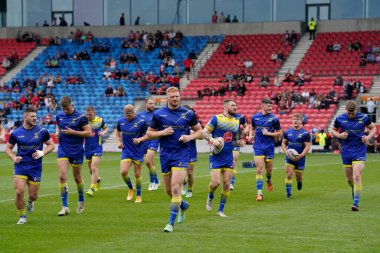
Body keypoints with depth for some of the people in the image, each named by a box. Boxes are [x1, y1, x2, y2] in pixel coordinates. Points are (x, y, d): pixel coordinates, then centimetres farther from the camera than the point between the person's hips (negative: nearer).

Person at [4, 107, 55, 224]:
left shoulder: (42, 131, -3)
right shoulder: (16, 133, -2)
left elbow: (51, 145, 7)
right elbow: (8, 148, 9)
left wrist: (42, 152, -12)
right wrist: (14, 158, -9)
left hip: (35, 168, 1)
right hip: (20, 167, -1)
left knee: (33, 195, 5)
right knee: (19, 192, -15)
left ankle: (30, 202, 43)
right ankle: (22, 217, 4)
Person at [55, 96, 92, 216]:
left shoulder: (81, 117, -10)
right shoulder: (59, 116, 4)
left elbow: (89, 132, -11)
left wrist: (73, 132, -20)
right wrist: (57, 133, 0)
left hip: (77, 151, -3)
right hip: (62, 151, 3)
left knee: (77, 178, 10)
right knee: (62, 176, -11)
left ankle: (81, 201, 36)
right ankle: (65, 207, -9)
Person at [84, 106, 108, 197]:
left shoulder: (100, 120, -3)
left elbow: (106, 128, 14)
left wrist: (103, 133, -8)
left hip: (97, 147, -3)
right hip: (87, 148, 3)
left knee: (94, 168, -15)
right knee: (90, 169, 13)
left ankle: (92, 188, -13)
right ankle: (98, 179, 44)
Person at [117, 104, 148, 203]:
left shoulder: (141, 122, -10)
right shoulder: (121, 121, 2)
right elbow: (118, 131, 21)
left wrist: (140, 139, -20)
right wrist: (119, 141, 7)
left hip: (138, 152, -3)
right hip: (126, 151, 3)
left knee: (137, 174, 4)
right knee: (123, 172, -13)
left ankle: (139, 195, 22)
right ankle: (131, 189, 16)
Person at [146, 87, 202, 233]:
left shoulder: (188, 114, 2)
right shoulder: (158, 114, 3)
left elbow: (199, 130, 12)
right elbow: (149, 134, 7)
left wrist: (190, 137, -8)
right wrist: (162, 133, -10)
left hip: (181, 154, -3)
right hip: (165, 155, 3)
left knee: (175, 188, -16)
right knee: (169, 190, 10)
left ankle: (171, 223, -10)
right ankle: (183, 205, 42)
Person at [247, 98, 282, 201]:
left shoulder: (274, 118, -4)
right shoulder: (255, 117, 2)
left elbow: (279, 133, 1)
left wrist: (268, 133, -13)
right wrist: (250, 136, 2)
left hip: (269, 147, 0)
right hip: (258, 147, 0)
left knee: (269, 169, 11)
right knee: (259, 170, -11)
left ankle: (269, 180, 48)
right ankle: (259, 193, -10)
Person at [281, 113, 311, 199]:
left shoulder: (305, 133, -6)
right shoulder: (287, 132, 3)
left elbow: (307, 146, -8)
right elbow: (283, 143, 11)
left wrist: (301, 155, -22)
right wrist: (286, 151, -9)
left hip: (300, 158, -1)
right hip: (289, 157, 1)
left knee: (299, 177, 9)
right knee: (288, 175, -14)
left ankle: (299, 181, 47)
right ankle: (288, 193, -7)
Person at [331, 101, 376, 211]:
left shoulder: (364, 117, -5)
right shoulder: (340, 119, -3)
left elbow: (373, 128, 10)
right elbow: (333, 130, 11)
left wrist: (369, 136, -9)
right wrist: (339, 135, -11)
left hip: (359, 151, -3)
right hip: (346, 152, 3)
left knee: (357, 176, -16)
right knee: (349, 178, 9)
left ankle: (356, 203, -12)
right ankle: (355, 190, 42)